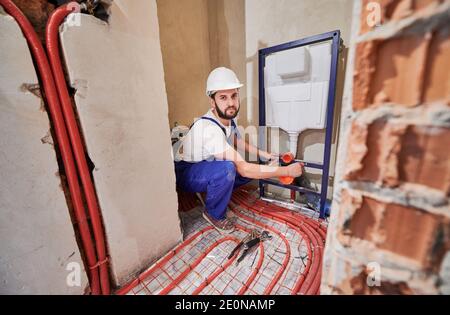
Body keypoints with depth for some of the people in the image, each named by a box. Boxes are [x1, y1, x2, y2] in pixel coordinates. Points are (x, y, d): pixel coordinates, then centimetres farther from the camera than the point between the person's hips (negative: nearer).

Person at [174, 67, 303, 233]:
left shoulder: (228, 116, -10)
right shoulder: (209, 129, -35)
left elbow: (238, 141, 10)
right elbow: (244, 169, -36)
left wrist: (264, 154, 0)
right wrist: (287, 171, -28)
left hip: (206, 165, 7)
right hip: (184, 173, -7)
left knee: (255, 168, -3)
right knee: (227, 168, -37)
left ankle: (211, 191, 10)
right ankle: (214, 214, -9)